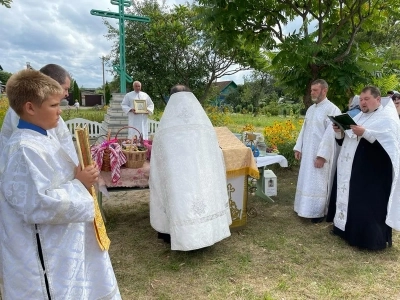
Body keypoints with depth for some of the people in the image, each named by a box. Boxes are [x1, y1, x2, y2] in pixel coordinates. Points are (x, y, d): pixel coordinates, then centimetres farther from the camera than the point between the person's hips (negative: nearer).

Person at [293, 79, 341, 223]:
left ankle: (318, 212, 14)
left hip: (320, 153, -8)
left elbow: (330, 134, -19)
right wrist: (298, 148, 8)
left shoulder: (332, 109, -14)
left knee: (318, 183, 1)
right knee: (307, 182, 14)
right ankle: (307, 208, 27)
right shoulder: (310, 109, 12)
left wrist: (322, 155, -22)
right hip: (307, 152, 8)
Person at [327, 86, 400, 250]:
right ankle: (345, 227, 29)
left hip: (372, 172, -8)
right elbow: (344, 141, 17)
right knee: (348, 198, 15)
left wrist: (365, 133, -30)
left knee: (368, 204, -5)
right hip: (350, 169, 8)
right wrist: (339, 131, -4)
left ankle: (372, 238, 7)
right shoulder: (359, 116, 17)